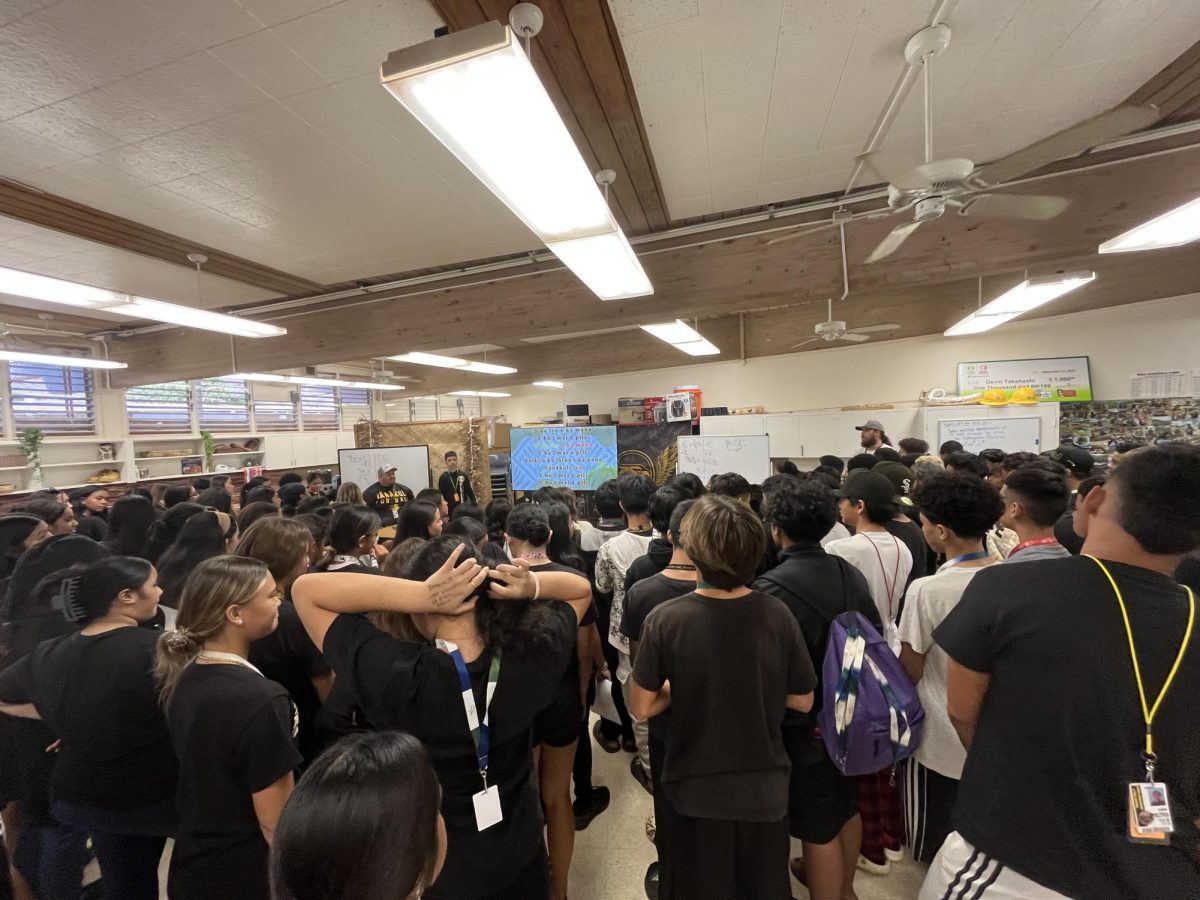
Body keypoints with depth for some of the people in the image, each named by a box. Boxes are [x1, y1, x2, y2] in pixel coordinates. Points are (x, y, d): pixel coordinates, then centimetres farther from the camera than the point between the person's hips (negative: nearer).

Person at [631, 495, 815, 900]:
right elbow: (802, 701, -6)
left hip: (695, 791, -2)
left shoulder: (665, 619, -24)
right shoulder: (778, 616, -17)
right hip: (764, 789, 2)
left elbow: (641, 708, -15)